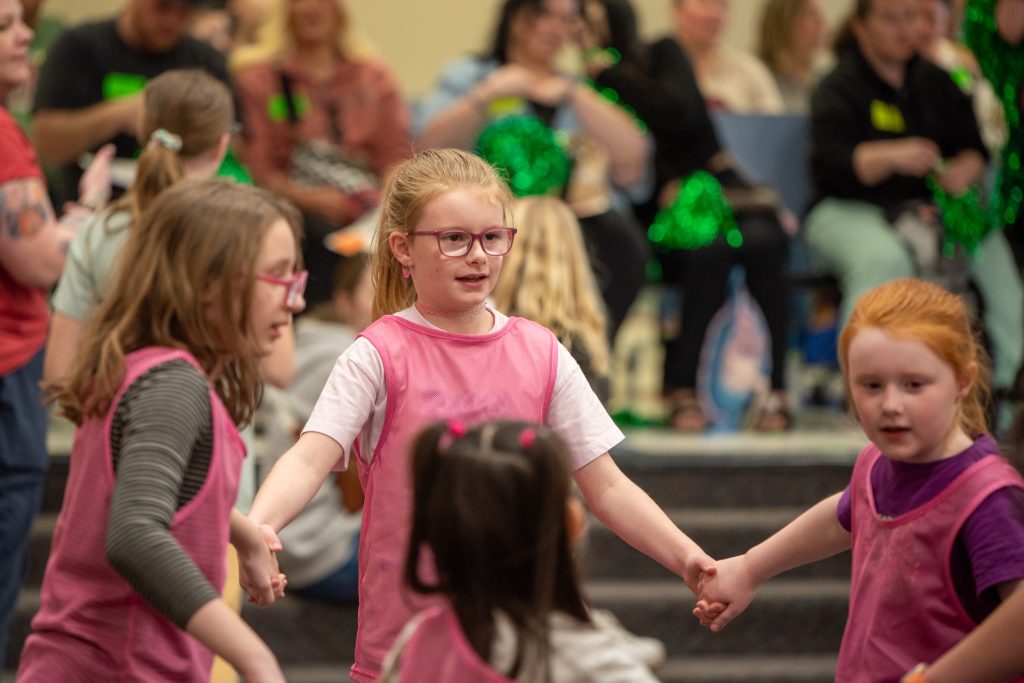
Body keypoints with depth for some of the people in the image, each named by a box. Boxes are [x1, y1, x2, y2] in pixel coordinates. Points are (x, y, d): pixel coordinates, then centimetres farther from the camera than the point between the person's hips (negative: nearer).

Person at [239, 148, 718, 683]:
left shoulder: (541, 354, 4)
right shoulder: (379, 355, -6)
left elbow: (606, 488, 6)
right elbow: (311, 458, -20)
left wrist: (688, 558, -8)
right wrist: (257, 526, -40)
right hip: (403, 640, -3)